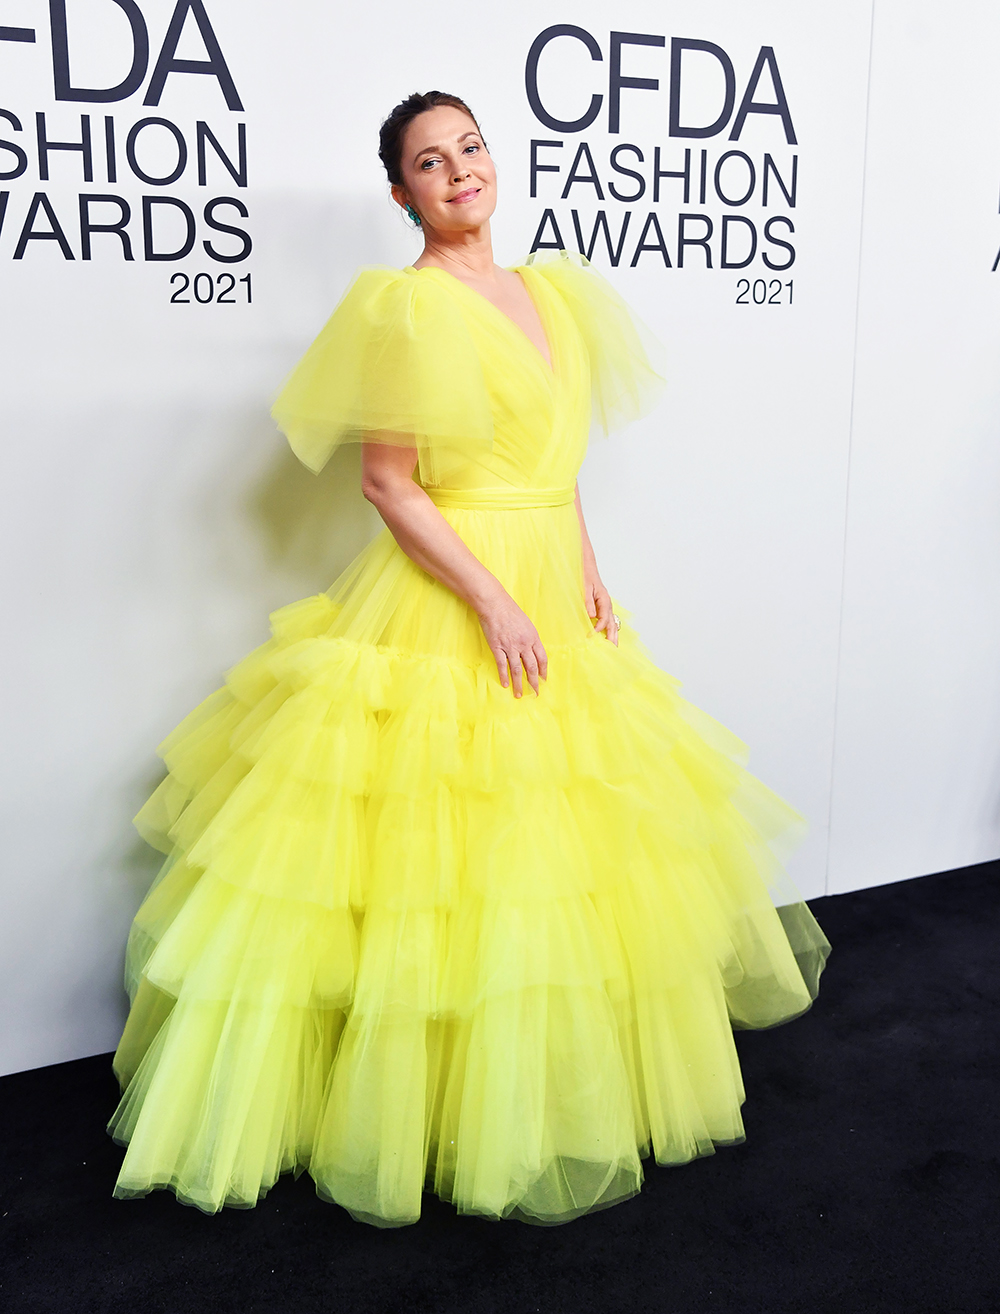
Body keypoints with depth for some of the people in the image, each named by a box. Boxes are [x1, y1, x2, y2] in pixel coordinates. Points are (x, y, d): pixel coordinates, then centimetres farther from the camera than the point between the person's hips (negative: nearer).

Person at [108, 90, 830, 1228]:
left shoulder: (553, 291, 12)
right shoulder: (401, 305, -10)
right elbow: (388, 483, -14)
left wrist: (585, 567, 8)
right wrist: (491, 601, -19)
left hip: (553, 590, 8)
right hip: (442, 602, -7)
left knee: (560, 858, 16)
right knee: (437, 871, -2)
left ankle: (550, 1092, 36)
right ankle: (409, 1107, 18)